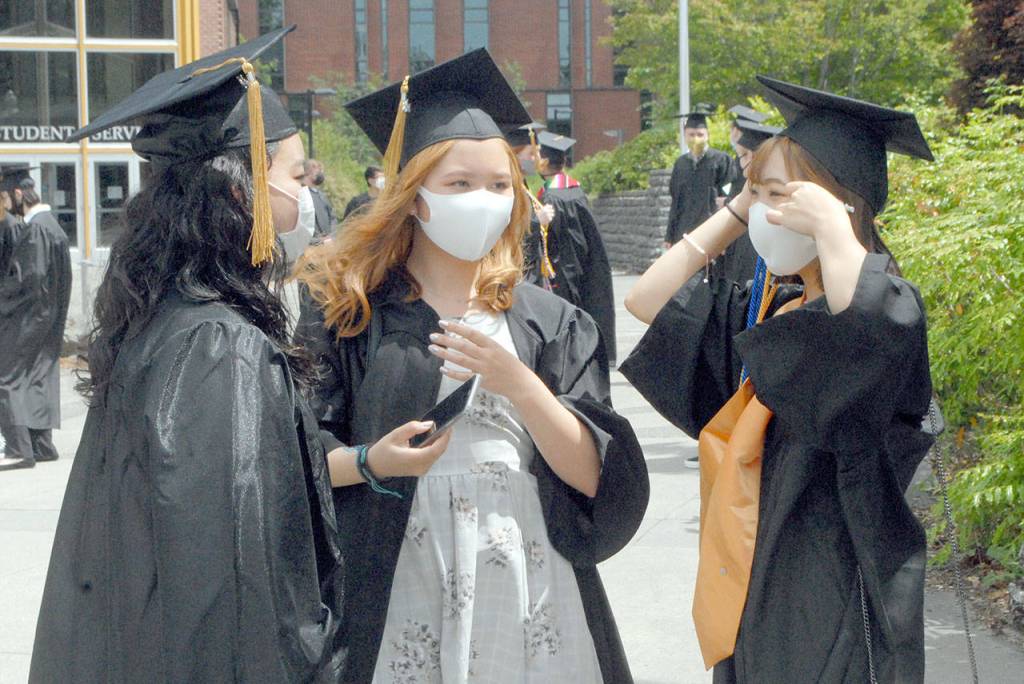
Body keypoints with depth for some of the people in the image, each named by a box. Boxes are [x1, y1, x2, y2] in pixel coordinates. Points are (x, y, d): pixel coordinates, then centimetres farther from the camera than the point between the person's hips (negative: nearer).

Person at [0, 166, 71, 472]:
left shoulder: (36, 228, -18)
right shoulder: (49, 223, 12)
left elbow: (30, 277, -24)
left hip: (28, 318, -10)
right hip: (43, 318, 10)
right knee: (37, 379, 14)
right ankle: (42, 445, 18)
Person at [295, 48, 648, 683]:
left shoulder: (551, 322, 3)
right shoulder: (349, 310, -2)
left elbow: (590, 477, -5)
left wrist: (518, 384, -18)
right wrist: (369, 462, -20)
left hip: (528, 592, 2)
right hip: (396, 597, -1)